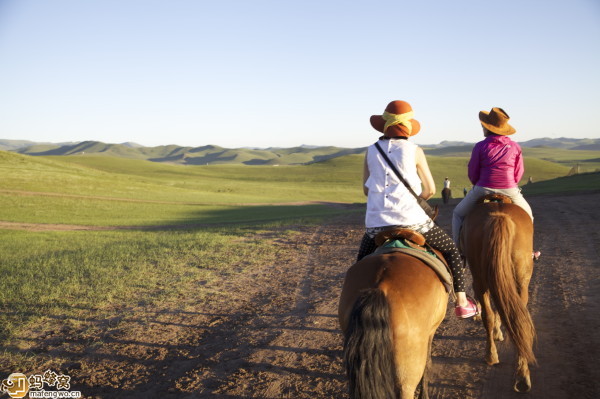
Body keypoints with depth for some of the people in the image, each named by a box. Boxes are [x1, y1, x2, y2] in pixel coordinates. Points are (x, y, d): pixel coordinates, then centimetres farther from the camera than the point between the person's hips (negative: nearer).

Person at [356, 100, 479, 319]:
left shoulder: (371, 151, 5)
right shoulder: (414, 151, -2)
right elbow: (430, 190, 4)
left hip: (376, 223, 3)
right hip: (411, 220, -2)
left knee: (361, 265, 27)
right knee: (451, 251, 19)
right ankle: (462, 303, 20)